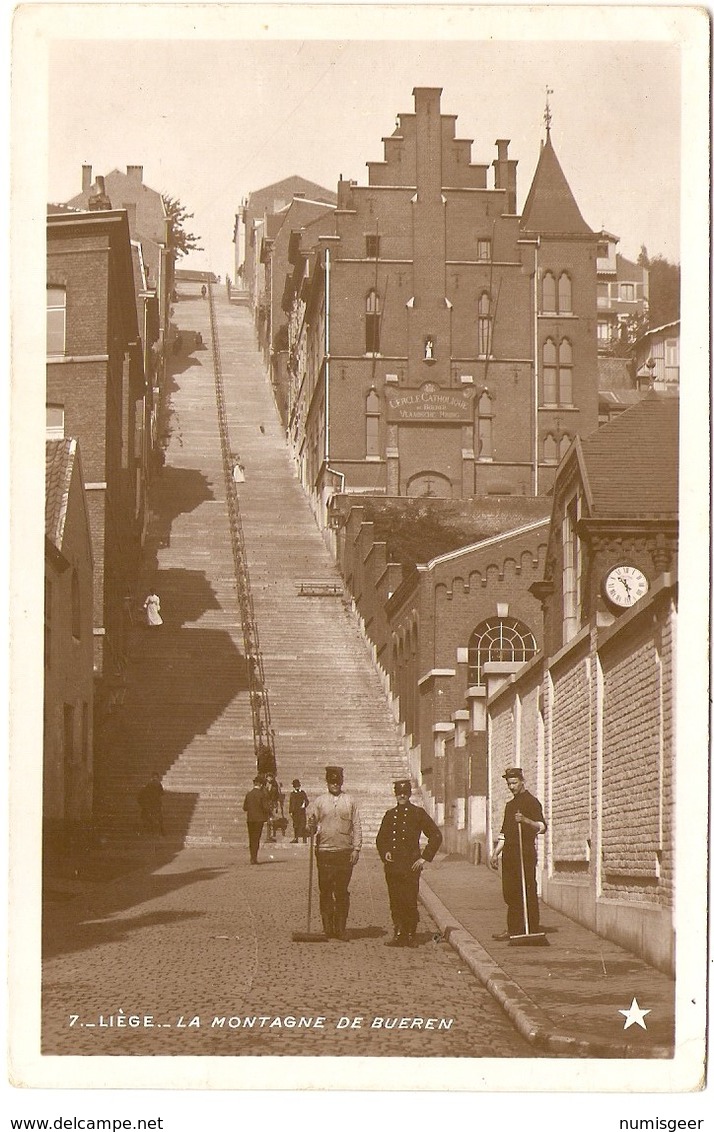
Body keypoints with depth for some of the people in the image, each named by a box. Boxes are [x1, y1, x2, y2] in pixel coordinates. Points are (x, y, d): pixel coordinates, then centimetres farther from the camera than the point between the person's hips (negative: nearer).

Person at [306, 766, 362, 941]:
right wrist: (310, 828, -21)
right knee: (325, 891, 1)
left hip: (345, 852, 0)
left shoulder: (349, 802, 8)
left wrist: (356, 849, -2)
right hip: (325, 852, 0)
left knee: (342, 892, 1)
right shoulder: (319, 801, 6)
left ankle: (341, 929, 7)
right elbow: (311, 825, 3)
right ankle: (328, 929, 6)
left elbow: (356, 826, 7)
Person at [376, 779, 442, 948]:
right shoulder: (390, 815, 14)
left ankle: (411, 935, 3)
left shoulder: (418, 813, 2)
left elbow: (436, 836, 3)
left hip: (411, 865, -4)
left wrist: (424, 858, -1)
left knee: (410, 901, -8)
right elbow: (381, 838, 25)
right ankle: (399, 934, 8)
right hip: (392, 865, 4)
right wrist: (385, 853, 5)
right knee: (395, 902, 2)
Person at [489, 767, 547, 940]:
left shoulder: (531, 802, -5)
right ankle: (513, 930, 12)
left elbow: (542, 827, -16)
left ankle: (533, 931, -6)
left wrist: (525, 820, -31)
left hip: (526, 853, -8)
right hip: (509, 854, 8)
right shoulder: (510, 805, 21)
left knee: (528, 893, -8)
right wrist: (495, 853, 21)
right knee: (510, 893, 7)